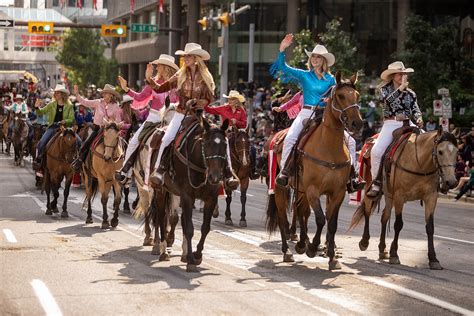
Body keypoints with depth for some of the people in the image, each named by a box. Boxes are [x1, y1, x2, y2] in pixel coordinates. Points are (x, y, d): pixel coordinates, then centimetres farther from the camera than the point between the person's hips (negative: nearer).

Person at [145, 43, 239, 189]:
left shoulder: (206, 77, 2)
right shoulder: (180, 76, 4)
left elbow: (209, 98, 0)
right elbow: (160, 89, 4)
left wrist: (197, 102, -18)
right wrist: (149, 79, -11)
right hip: (181, 114, 1)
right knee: (166, 139, -22)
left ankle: (228, 173, -10)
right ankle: (158, 169, -14)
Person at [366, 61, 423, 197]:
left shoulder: (410, 93, 15)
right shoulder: (385, 89, 7)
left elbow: (415, 109, 11)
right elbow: (389, 100, -13)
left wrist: (418, 118, -9)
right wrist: (401, 88, -18)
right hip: (390, 124, -3)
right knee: (376, 150, -24)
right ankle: (376, 182, -8)